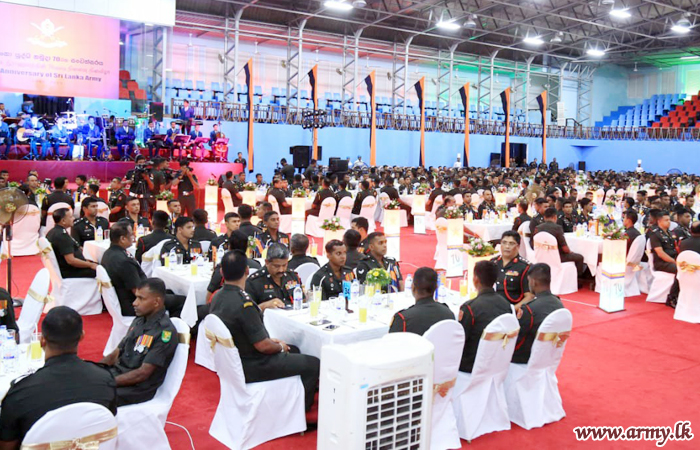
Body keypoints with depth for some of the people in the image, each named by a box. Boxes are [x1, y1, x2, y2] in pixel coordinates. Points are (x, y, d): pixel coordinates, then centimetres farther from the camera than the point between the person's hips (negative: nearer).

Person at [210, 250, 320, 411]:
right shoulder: (243, 303, -29)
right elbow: (263, 346, -25)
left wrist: (269, 340, 12)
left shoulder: (217, 297, 0)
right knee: (313, 364, -3)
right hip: (250, 368, -10)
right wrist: (280, 347, -4)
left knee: (294, 351, 26)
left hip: (234, 358, 10)